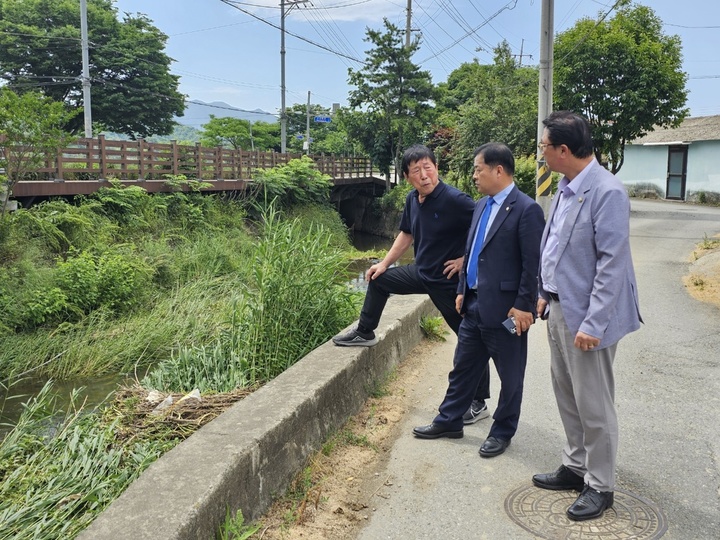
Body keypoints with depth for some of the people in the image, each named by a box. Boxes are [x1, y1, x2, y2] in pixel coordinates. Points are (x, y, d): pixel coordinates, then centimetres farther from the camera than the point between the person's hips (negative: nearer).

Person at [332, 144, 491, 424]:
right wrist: (384, 263, 16)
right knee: (379, 278, 18)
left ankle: (478, 403, 14)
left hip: (450, 280, -8)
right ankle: (364, 334, 36)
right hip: (422, 272, 8)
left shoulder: (455, 200, -24)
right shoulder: (413, 199, 0)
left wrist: (466, 259, -19)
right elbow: (407, 234, 16)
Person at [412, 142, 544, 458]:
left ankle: (502, 432, 27)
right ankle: (449, 421, 33)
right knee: (462, 368, 18)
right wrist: (463, 290, 16)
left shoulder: (526, 209, -15)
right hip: (475, 306, 8)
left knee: (510, 376, 11)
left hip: (505, 310, -8)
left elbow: (533, 263, -16)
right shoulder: (482, 205, 10)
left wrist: (523, 306, -17)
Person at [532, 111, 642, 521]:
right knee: (567, 394, 19)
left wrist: (592, 324, -22)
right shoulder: (566, 187, 6)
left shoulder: (607, 192, -20)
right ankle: (576, 467, 37)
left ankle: (600, 486, 24)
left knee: (594, 405, 5)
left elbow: (612, 264, -22)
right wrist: (547, 294, 16)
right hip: (561, 308, 9)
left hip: (588, 316, -9)